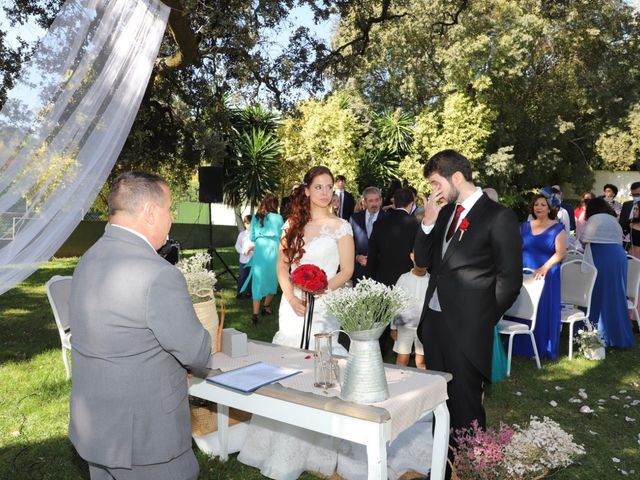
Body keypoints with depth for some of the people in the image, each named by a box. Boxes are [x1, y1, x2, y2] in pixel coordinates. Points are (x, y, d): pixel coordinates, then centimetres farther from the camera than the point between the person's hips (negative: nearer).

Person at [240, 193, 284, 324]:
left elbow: (251, 237, 10)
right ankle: (266, 307, 30)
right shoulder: (278, 218, -2)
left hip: (259, 251, 2)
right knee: (272, 279, 17)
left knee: (258, 281, 4)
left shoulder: (256, 217, 5)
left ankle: (255, 314, -2)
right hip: (273, 250, -2)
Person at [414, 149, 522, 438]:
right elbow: (422, 260, 10)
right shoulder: (445, 212, 12)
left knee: (464, 403, 5)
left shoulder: (499, 217, -9)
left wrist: (483, 319, -3)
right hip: (433, 317, 7)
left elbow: (510, 278, -9)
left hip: (466, 327, -6)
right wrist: (428, 221, -2)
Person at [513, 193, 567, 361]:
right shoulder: (525, 226, 10)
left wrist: (544, 268, -22)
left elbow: (561, 252, -10)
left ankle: (543, 349, 12)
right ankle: (524, 347, 16)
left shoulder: (557, 228, -1)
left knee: (544, 312, 1)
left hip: (546, 277, -3)